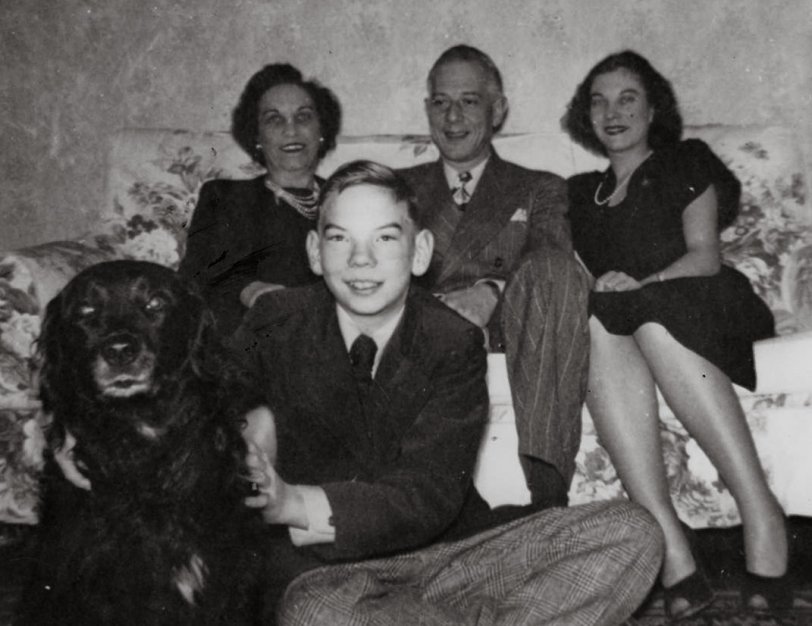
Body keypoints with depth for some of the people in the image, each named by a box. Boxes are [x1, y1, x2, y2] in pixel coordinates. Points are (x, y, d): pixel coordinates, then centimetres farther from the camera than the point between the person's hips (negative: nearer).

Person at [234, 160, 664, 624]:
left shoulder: (454, 343, -2)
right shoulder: (273, 327, 0)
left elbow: (432, 495, -12)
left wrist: (298, 504, -25)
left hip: (454, 554, 2)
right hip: (326, 573, -1)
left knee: (632, 534, -14)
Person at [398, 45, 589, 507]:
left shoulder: (540, 190, 23)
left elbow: (550, 259, 2)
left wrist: (490, 293, -21)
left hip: (506, 332, 0)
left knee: (554, 270, -31)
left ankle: (548, 481, -37)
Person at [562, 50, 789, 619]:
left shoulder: (686, 162, 18)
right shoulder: (581, 194, 29)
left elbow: (705, 256, 3)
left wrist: (640, 286, -15)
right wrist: (602, 291, -7)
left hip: (690, 311, -2)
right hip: (615, 323, 2)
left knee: (651, 322, -37)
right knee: (600, 325, -33)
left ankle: (759, 509, -34)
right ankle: (671, 550, -43)